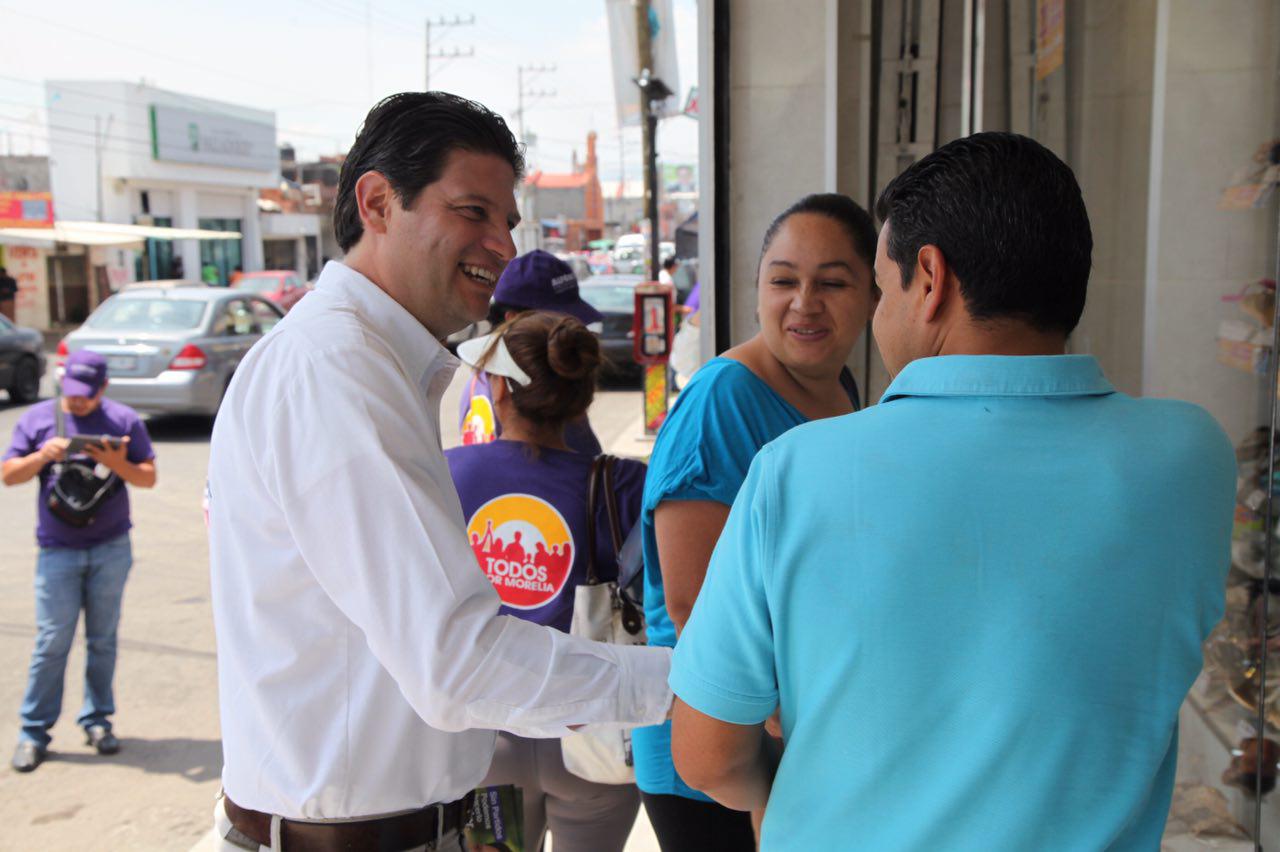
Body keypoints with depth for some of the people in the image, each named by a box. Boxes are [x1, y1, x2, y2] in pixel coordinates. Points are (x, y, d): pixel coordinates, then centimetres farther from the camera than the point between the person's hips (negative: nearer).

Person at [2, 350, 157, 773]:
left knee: (102, 639, 8)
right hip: (57, 551, 0)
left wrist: (120, 464, -18)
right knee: (52, 641, -2)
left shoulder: (124, 420, 2)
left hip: (111, 548, 1)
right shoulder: (38, 417, 4)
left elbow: (149, 478, 1)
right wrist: (42, 456, -15)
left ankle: (97, 720, 20)